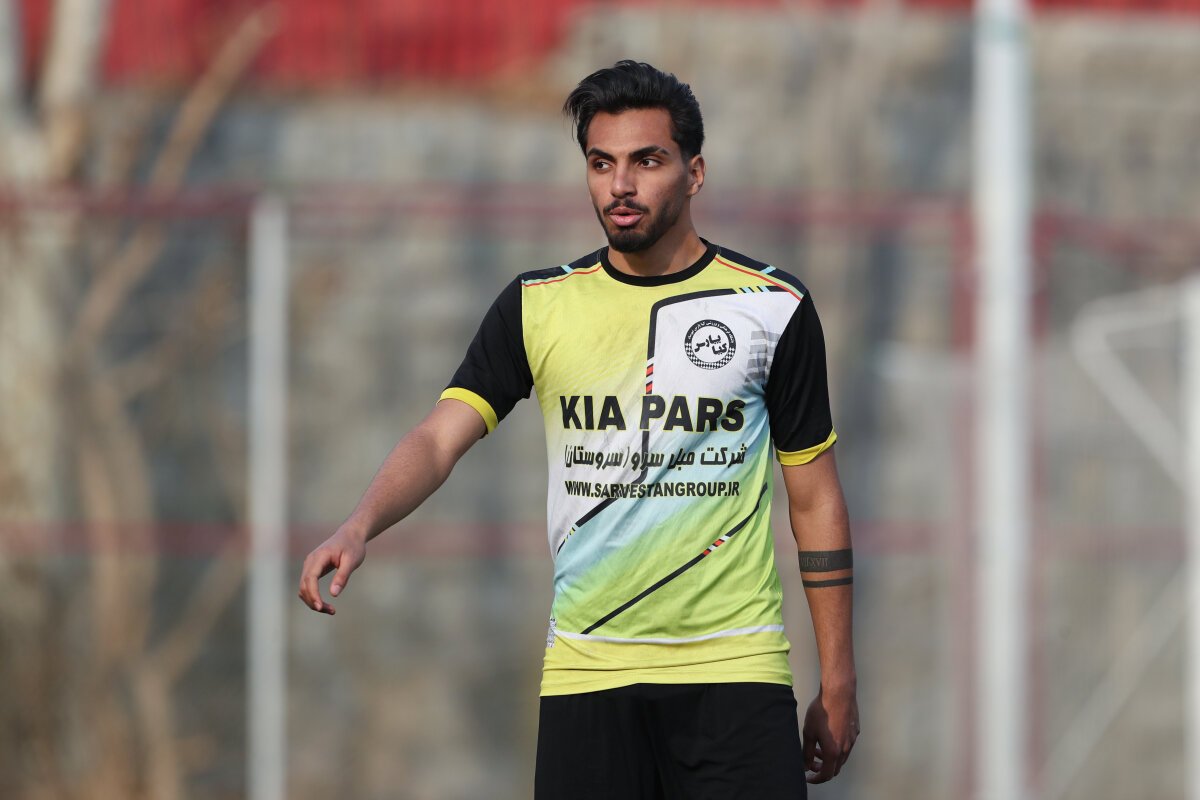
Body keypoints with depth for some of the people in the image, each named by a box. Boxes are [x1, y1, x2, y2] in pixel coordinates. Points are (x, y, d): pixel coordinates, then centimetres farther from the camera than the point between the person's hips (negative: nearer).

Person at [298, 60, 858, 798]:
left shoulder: (773, 308, 3)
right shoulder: (538, 306, 6)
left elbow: (816, 498, 7)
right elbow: (440, 438, -3)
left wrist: (838, 683, 5)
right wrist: (359, 528, -24)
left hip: (733, 664, -1)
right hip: (587, 670, 2)